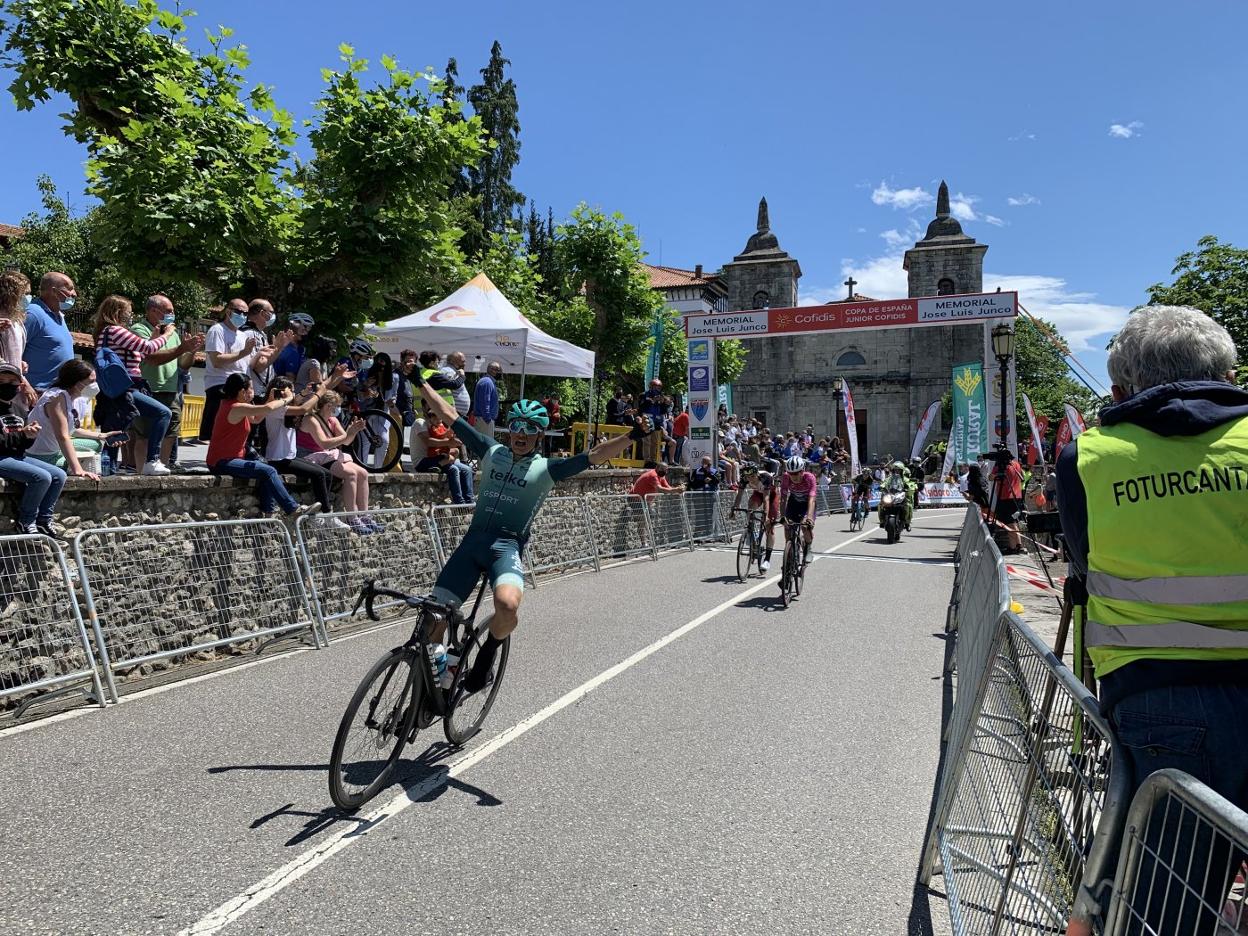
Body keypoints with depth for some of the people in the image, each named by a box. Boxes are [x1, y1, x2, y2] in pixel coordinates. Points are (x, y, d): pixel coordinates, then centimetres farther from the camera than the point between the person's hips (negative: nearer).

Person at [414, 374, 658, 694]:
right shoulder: (491, 452, 11)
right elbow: (448, 414, 12)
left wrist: (632, 436, -16)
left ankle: (488, 651, 1)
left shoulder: (546, 468, 4)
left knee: (508, 605, -32)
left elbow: (595, 455, -4)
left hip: (507, 545, -3)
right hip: (473, 539, 3)